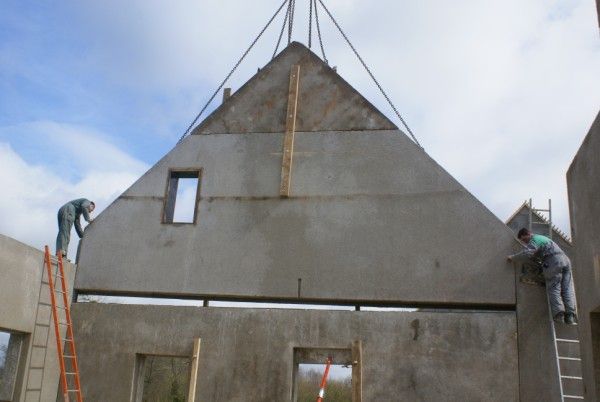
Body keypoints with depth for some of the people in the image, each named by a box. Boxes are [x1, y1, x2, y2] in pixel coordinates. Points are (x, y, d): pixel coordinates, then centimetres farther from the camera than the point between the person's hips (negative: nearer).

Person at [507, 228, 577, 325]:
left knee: (553, 288, -6)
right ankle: (570, 315, -9)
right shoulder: (542, 237, 31)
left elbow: (527, 253, -14)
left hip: (554, 262, -8)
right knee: (567, 289, 0)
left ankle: (558, 312, -19)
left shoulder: (534, 240, 1)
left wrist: (513, 257, -5)